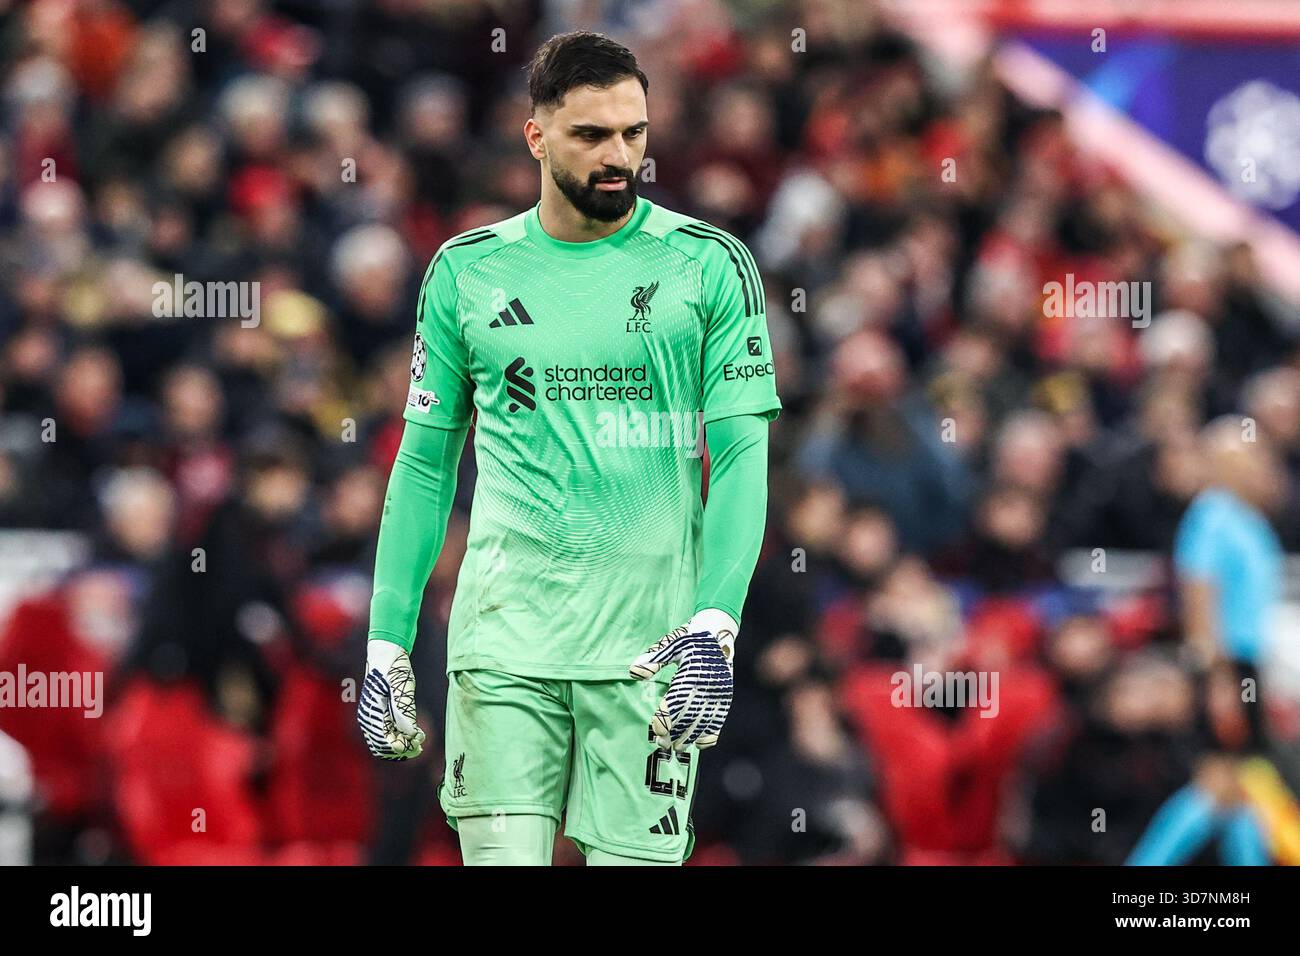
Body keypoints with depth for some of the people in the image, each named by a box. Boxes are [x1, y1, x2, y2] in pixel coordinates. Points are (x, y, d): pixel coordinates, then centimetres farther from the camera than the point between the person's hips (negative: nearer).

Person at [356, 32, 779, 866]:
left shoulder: (711, 265, 3)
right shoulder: (468, 272, 8)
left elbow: (742, 454, -2)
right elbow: (425, 462, 13)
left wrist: (716, 625, -15)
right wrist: (386, 644, 8)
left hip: (650, 642, -1)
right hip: (503, 639, 1)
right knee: (503, 855, -9)